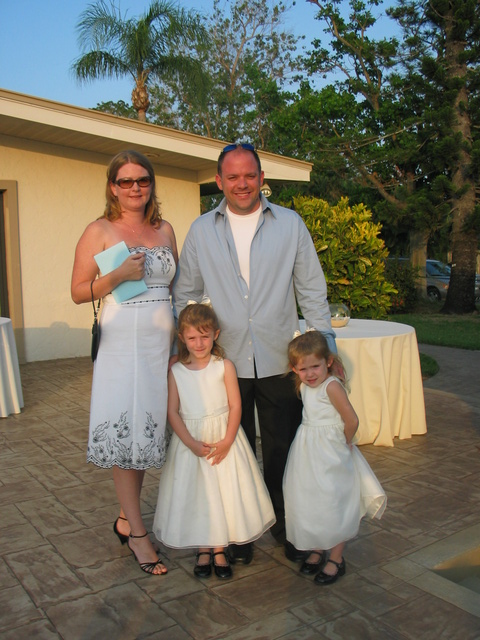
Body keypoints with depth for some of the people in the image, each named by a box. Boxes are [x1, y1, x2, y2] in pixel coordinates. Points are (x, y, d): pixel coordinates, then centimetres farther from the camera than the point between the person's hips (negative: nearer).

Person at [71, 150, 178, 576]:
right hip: (122, 344, -4)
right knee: (124, 433, -1)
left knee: (147, 431, 9)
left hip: (162, 343, 4)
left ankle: (125, 519, 26)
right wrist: (119, 276, -17)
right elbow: (78, 292, -3)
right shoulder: (99, 231, -1)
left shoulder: (165, 230, 11)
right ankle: (137, 533, 12)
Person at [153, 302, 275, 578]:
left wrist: (226, 441, -16)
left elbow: (235, 406, -7)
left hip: (223, 439, 0)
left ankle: (219, 548, 23)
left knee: (225, 491, 5)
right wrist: (192, 444, -15)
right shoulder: (176, 372, -4)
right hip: (190, 441, 1)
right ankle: (203, 549, 25)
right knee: (195, 494, 7)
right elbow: (173, 412, -6)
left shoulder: (225, 366, -7)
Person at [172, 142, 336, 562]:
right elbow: (184, 295, 11)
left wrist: (326, 347, 3)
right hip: (225, 361, 1)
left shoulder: (290, 224, 4)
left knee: (282, 450, 9)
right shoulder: (201, 231, 6)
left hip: (279, 361, 0)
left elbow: (312, 292, 6)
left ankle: (286, 527, 31)